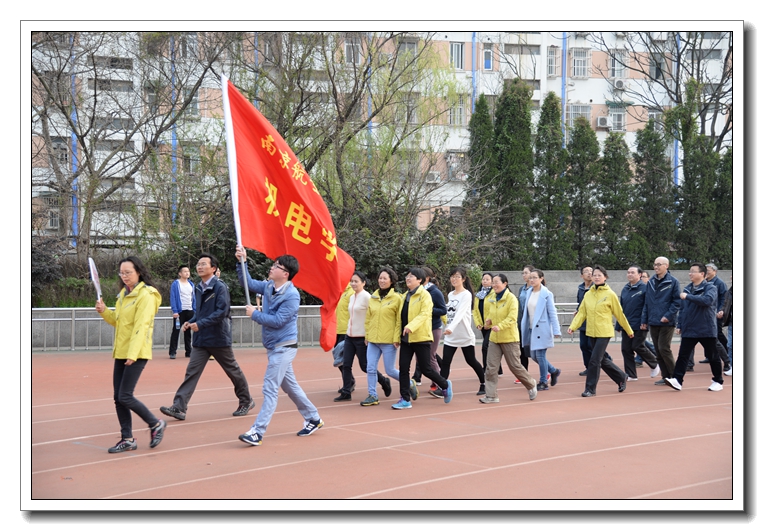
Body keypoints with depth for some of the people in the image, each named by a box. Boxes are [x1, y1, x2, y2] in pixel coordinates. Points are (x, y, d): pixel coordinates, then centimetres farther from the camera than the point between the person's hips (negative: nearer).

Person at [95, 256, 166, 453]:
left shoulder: (146, 295, -12)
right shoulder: (123, 293, 13)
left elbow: (141, 326, -20)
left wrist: (133, 354, -26)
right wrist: (104, 311, 1)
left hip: (137, 354, -8)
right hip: (120, 352, 8)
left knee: (125, 396, -9)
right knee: (118, 397, 7)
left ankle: (156, 424, 9)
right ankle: (127, 439, 16)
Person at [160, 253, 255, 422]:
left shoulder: (220, 287, -13)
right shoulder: (199, 288, 9)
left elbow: (222, 312, -22)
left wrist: (200, 324, -26)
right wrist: (191, 322, 0)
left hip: (218, 338, -6)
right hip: (201, 339, 6)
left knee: (233, 370, 9)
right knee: (192, 372, -3)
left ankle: (246, 401, 27)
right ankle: (179, 408, -8)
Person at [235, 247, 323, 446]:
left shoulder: (292, 296, -20)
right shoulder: (269, 286, 4)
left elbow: (278, 321, -23)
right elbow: (248, 283, 10)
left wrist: (254, 314, -14)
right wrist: (241, 262, -4)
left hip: (283, 348, -9)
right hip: (274, 347, 9)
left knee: (270, 389, -10)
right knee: (290, 386, 17)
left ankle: (257, 432, -10)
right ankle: (313, 419, 30)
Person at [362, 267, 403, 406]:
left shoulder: (396, 298, -5)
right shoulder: (373, 297, 9)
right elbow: (368, 318, 15)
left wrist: (397, 339, -11)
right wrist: (367, 335, 11)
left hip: (388, 341, -5)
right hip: (373, 340, 5)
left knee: (390, 370, 1)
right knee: (370, 369, 1)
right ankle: (373, 396, 11)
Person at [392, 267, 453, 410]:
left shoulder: (424, 295, -8)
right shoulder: (405, 296, 15)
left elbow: (424, 314, -22)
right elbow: (400, 318, 15)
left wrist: (411, 326, -36)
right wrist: (397, 337, 10)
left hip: (421, 337, -6)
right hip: (406, 338, 7)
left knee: (425, 369, -1)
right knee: (403, 368, -1)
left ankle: (445, 385, 24)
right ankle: (405, 399, 5)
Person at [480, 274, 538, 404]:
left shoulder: (511, 298, -11)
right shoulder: (491, 299, 8)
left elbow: (512, 318, -21)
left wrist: (499, 326, -35)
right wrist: (488, 320, -1)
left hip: (509, 338, -5)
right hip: (494, 338, 5)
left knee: (515, 366, 4)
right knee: (491, 367, -3)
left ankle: (531, 385, 29)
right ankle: (491, 395, 2)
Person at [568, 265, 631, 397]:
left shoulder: (610, 294, -7)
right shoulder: (588, 295, 6)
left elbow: (619, 314, 0)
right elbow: (581, 313, 5)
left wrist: (629, 330, 7)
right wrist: (573, 326, -10)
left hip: (604, 332, -6)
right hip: (591, 332, 6)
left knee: (594, 360, -10)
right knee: (602, 360, 15)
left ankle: (590, 389, 2)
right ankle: (621, 377, 36)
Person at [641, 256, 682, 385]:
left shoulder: (673, 282, -4)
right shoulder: (651, 282, 12)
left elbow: (676, 302, -7)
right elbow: (646, 302, 14)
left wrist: (668, 315, -18)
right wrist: (644, 320, 9)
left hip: (666, 322, -6)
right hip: (653, 322, 6)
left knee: (663, 348, -10)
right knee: (658, 350, 7)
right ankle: (665, 376, 15)